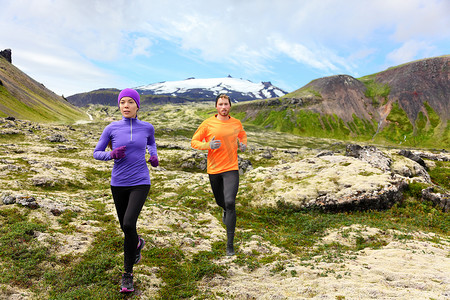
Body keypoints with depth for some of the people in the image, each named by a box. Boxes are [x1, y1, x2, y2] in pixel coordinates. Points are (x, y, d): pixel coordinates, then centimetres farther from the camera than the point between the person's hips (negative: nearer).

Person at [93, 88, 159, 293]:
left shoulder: (147, 127, -2)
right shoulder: (111, 128, -3)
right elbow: (97, 153, 4)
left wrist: (154, 156, -2)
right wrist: (112, 154, -17)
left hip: (140, 183, -2)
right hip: (118, 184, 2)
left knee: (129, 224, -18)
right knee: (125, 226, 14)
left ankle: (127, 273, 0)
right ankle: (137, 243, 51)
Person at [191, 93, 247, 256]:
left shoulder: (237, 123, 2)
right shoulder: (208, 123, -5)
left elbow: (242, 134, 25)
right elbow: (194, 142, -1)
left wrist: (243, 144, 2)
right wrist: (208, 145, -20)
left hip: (231, 168, -1)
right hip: (214, 169, 1)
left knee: (230, 203, -16)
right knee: (220, 201, 18)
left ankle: (230, 244, -6)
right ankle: (226, 211, 59)